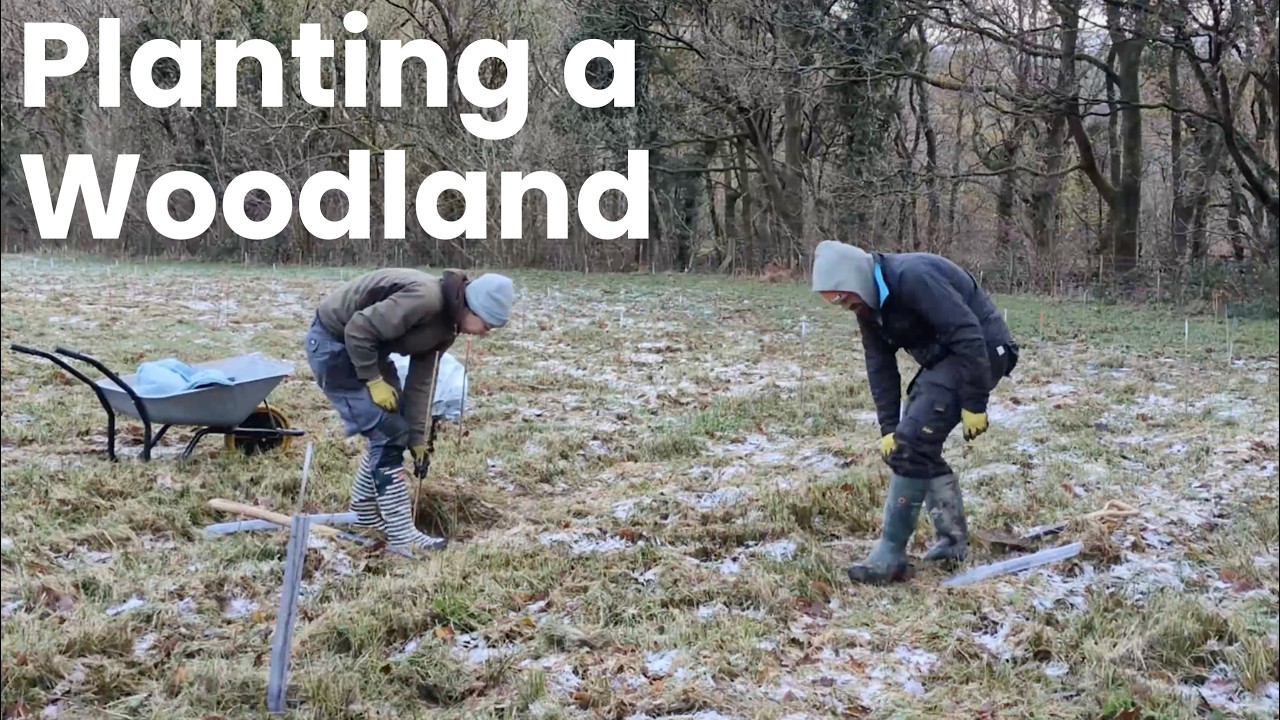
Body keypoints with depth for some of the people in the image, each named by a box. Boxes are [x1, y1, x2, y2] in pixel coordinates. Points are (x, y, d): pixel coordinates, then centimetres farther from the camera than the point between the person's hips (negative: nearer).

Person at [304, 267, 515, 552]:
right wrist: (374, 380, -19)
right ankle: (402, 534, -5)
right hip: (334, 342, -10)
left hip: (365, 346, 10)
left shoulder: (446, 324, 1)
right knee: (388, 432, -11)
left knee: (390, 428, 13)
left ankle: (364, 511, 30)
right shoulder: (426, 298, -30)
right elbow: (358, 330, -28)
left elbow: (421, 379, 7)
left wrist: (417, 438, 6)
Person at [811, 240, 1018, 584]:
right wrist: (888, 427, 0)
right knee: (920, 444, 10)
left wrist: (973, 404, -23)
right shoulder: (870, 304, 3)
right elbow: (880, 367, 7)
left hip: (980, 352, -10)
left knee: (912, 442, -16)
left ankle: (890, 555, -11)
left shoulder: (912, 277, -27)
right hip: (943, 358, 10)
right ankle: (952, 540, 22)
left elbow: (968, 334, -28)